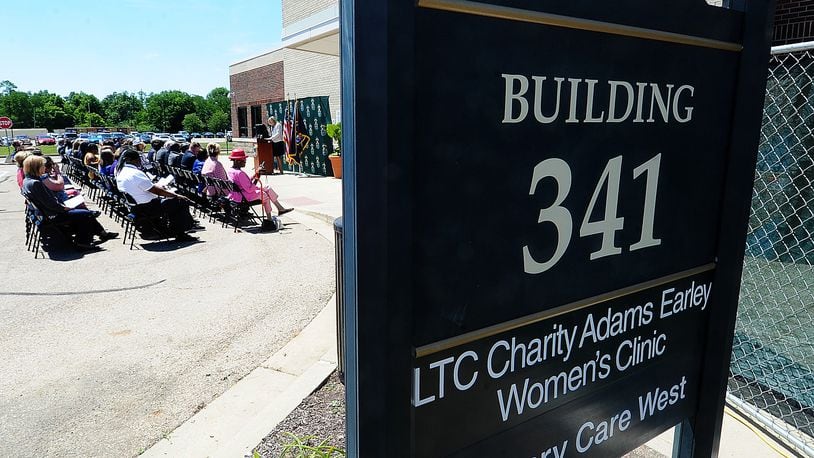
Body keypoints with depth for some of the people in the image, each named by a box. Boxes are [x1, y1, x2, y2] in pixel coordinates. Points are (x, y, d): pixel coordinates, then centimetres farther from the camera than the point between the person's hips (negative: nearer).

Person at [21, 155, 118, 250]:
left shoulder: (27, 181, 9)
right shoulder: (35, 183, -23)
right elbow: (50, 203, -24)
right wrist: (64, 208, -10)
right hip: (53, 216, -11)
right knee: (87, 214, -5)